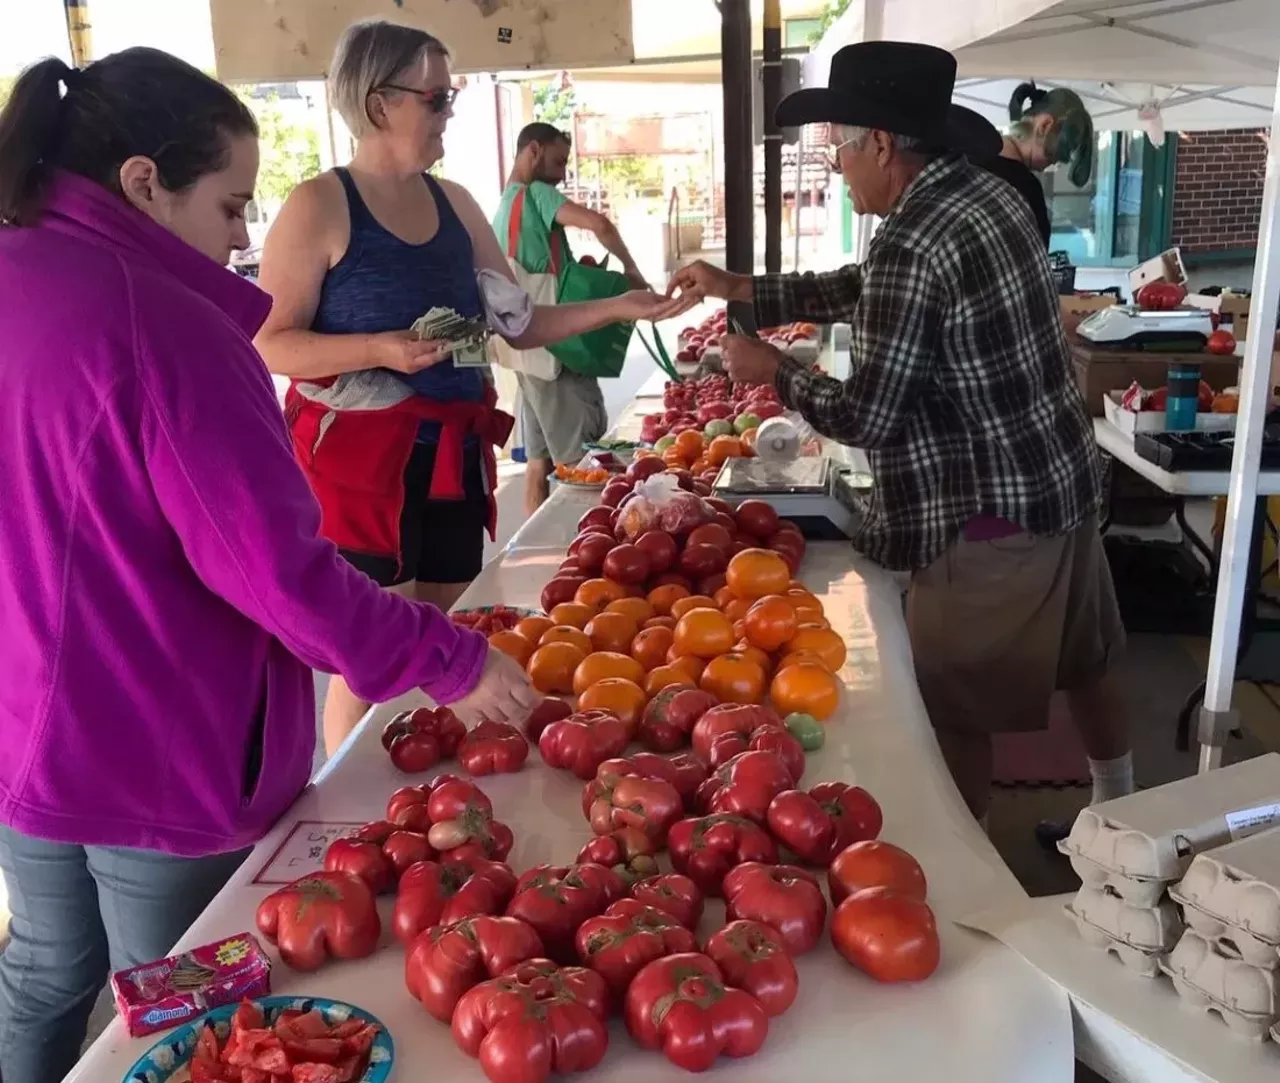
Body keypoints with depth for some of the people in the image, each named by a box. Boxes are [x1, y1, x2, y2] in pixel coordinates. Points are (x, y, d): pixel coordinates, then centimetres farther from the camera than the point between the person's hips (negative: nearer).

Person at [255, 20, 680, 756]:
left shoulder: (455, 204, 9)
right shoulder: (319, 206, -9)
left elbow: (517, 324, 11)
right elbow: (270, 342, -12)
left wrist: (615, 309, 1)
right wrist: (380, 349, -25)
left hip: (453, 453, 6)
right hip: (359, 455, -6)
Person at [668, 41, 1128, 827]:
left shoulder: (912, 246, -24)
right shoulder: (988, 193, 6)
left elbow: (866, 418, -21)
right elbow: (865, 291, 16)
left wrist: (774, 371, -4)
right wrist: (741, 290, 14)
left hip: (990, 518, -10)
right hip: (1063, 480, 10)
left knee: (953, 709, 6)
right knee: (1084, 665, 26)